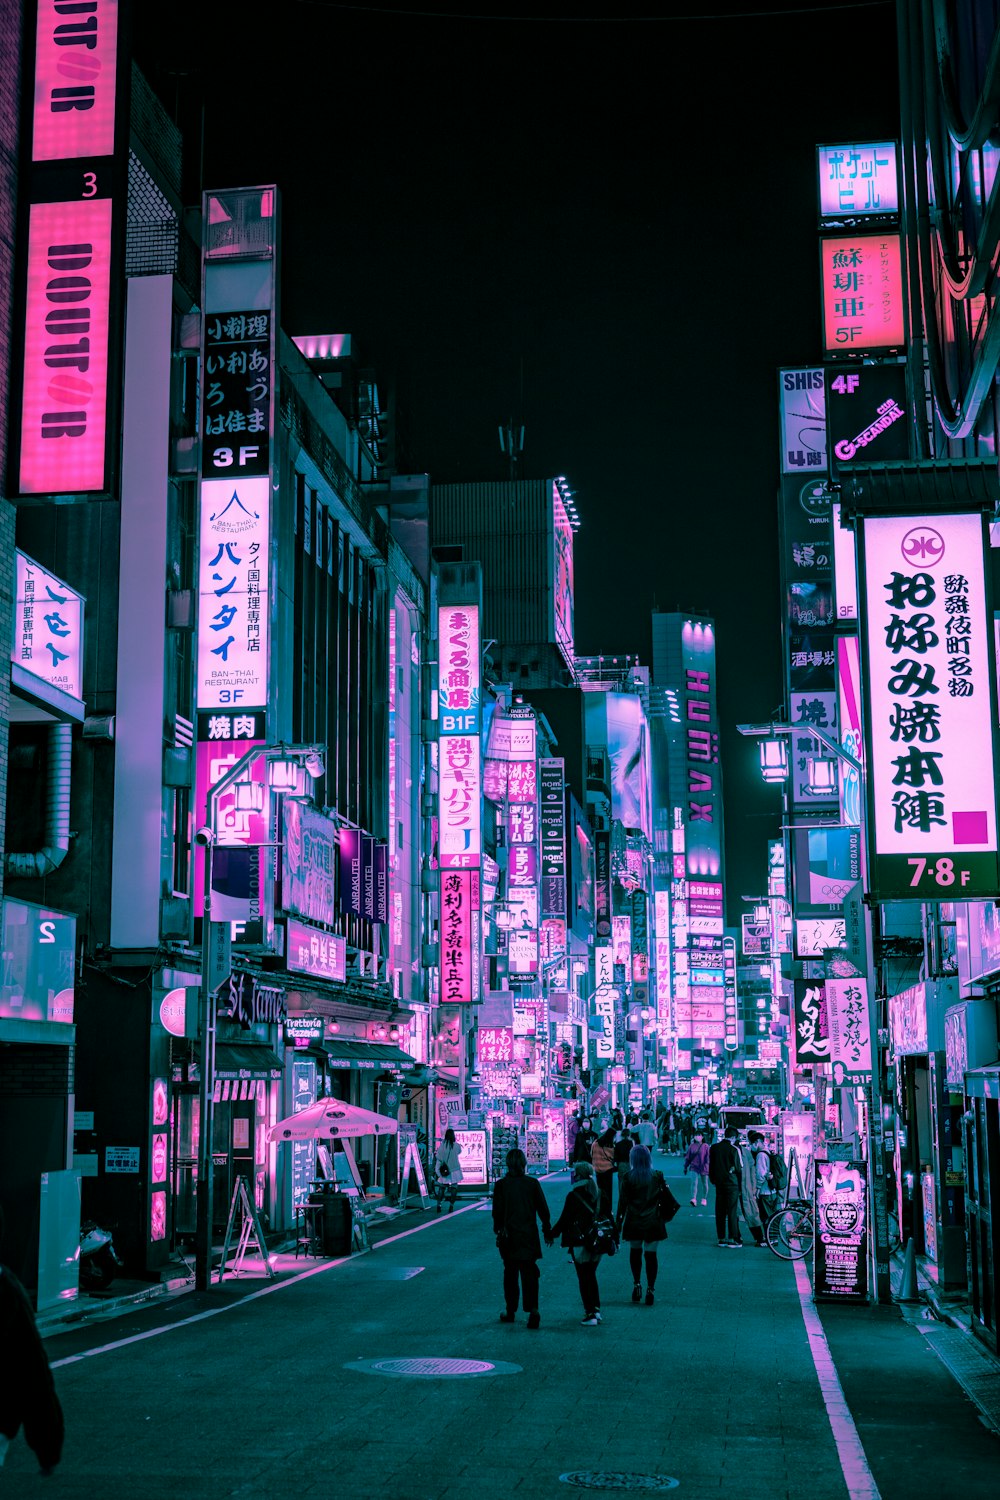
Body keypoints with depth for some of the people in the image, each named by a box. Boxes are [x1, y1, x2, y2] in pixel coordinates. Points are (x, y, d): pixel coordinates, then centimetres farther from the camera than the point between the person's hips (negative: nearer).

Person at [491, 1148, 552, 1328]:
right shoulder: (533, 1183, -4)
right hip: (529, 1236, 0)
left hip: (509, 1237, 0)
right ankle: (533, 1308, -16)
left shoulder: (501, 1185, -7)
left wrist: (498, 1231, 8)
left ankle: (510, 1311, 21)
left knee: (510, 1273, 13)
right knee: (529, 1273, 1)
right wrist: (547, 1229, 11)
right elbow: (543, 1209, 0)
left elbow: (497, 1212, -4)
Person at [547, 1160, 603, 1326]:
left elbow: (564, 1220, -10)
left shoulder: (573, 1196, -14)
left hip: (579, 1243, -6)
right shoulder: (599, 1194, 3)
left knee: (584, 1278, 1)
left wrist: (550, 1235, 3)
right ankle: (596, 1310, 23)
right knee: (591, 1276, 20)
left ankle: (590, 1314, -1)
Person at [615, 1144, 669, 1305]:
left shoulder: (628, 1177, -9)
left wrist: (618, 1221, 3)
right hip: (653, 1222, 0)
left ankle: (637, 1284, 16)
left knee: (635, 1251, 19)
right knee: (651, 1254, 4)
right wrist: (664, 1216, 15)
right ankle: (650, 1289, 2)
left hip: (633, 1222, 0)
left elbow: (623, 1201, -5)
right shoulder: (657, 1176, -5)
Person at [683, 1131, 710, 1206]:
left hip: (703, 1168, -1)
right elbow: (687, 1157, 10)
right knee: (694, 1182, -13)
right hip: (694, 1167, 1)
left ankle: (704, 1199, 29)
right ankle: (693, 1199, -20)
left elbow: (708, 1157, -6)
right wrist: (685, 1167, 10)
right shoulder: (692, 1146, 4)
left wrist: (707, 1166, -14)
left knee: (704, 1184, 11)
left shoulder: (705, 1146, -3)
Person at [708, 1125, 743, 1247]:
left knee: (720, 1211, 10)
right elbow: (739, 1168, -9)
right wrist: (740, 1183, 8)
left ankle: (721, 1238, 14)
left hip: (719, 1183, 5)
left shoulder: (714, 1148, 5)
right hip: (732, 1184, -5)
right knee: (732, 1212, -1)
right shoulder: (734, 1149, -11)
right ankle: (732, 1240, -2)